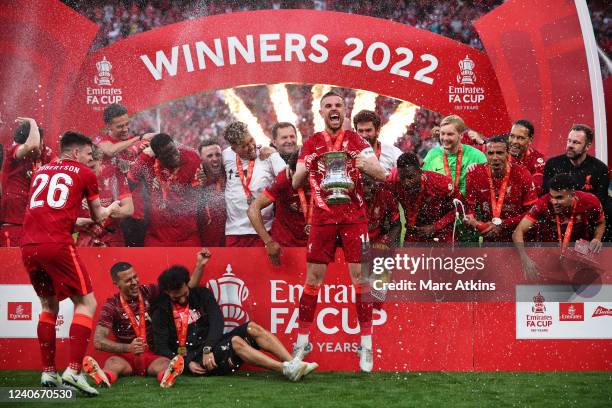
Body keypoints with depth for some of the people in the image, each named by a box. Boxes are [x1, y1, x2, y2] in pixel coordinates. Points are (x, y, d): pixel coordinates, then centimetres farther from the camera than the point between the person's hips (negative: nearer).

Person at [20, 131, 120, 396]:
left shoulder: (40, 172, 24)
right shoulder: (85, 174, 11)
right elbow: (98, 217, 22)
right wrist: (111, 209, 44)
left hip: (28, 246, 6)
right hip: (57, 245, -6)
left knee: (49, 305, 21)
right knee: (86, 303, 3)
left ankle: (48, 373, 16)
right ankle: (73, 371, -11)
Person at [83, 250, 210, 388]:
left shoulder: (150, 293, 5)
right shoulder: (112, 305, -1)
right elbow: (98, 341, -11)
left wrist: (200, 265, -6)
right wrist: (128, 348, -25)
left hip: (153, 356, 1)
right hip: (126, 357, -1)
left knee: (166, 363, -33)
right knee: (112, 363, -34)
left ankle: (167, 377, -69)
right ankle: (105, 377, -69)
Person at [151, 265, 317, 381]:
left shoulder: (201, 294, 11)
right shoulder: (162, 312, 3)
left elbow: (217, 322, -3)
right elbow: (161, 348, -1)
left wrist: (208, 349, -21)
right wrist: (187, 363, -16)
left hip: (212, 345, 5)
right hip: (195, 359, -5)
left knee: (252, 328, -17)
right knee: (236, 341, -30)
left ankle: (293, 363, -34)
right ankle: (287, 370, -47)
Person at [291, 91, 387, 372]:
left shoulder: (356, 141, 5)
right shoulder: (311, 144, 10)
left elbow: (382, 175, -4)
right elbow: (295, 184, 9)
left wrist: (367, 165, -26)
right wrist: (304, 168, -13)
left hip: (353, 217, -1)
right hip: (322, 219, 1)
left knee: (360, 277, -4)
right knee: (313, 278, 1)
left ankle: (366, 344, 2)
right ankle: (302, 340, 11)